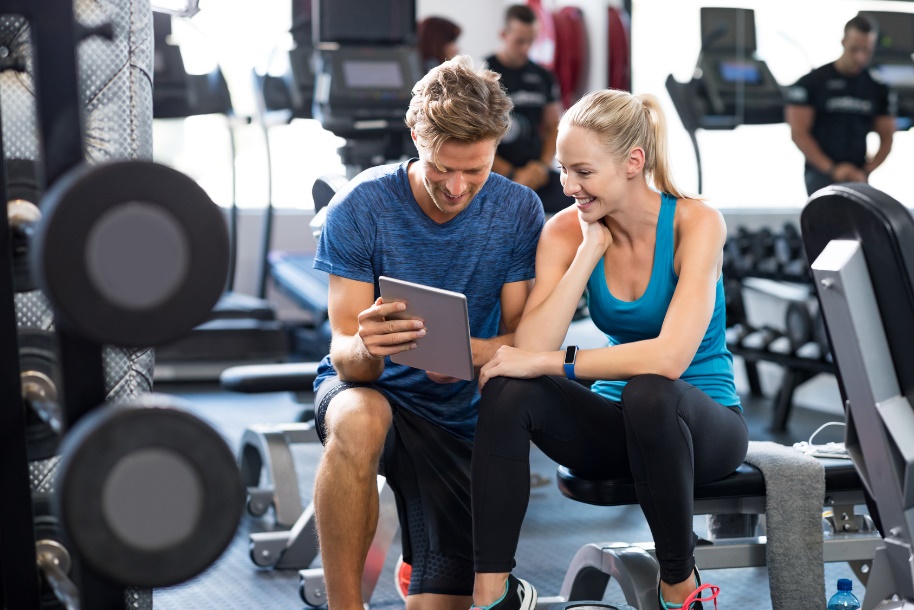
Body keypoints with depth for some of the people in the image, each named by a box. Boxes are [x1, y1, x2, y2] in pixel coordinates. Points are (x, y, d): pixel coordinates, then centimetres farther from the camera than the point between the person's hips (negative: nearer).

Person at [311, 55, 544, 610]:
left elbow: (522, 340, -9)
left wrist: (469, 351, -33)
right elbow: (344, 354, -16)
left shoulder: (518, 211, -9)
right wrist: (365, 349, -42)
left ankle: (419, 565, 32)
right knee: (360, 420, -41)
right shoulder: (362, 206, -15)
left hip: (462, 419, 2)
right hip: (371, 389, -2)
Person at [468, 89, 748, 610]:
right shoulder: (567, 231, -5)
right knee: (509, 388, -24)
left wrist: (551, 361, -28)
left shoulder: (695, 222, -17)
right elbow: (531, 348, -19)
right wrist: (590, 250, -20)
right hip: (620, 427, 4)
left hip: (702, 423, -3)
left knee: (648, 392, -38)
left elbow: (670, 357, -30)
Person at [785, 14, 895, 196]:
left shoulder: (878, 90, 7)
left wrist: (866, 171, -6)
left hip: (857, 177, 4)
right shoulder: (812, 82, -4)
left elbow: (886, 138, 10)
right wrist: (832, 169, -15)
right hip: (821, 175, -4)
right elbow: (799, 133, -8)